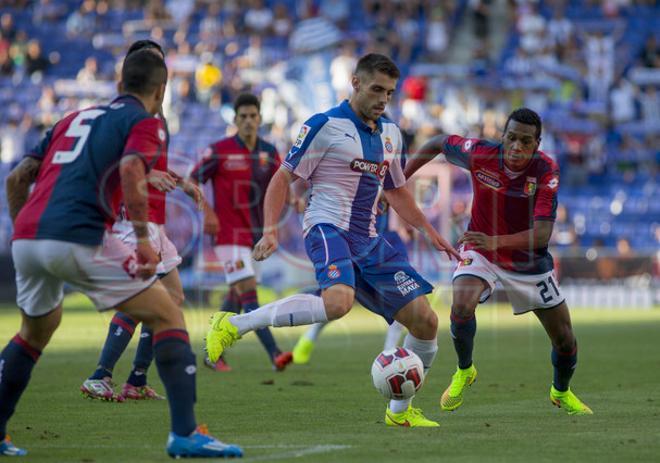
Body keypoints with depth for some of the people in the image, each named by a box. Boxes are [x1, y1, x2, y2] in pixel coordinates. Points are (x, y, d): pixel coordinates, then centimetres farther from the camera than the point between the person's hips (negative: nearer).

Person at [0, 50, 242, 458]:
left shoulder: (75, 118, 28)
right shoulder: (146, 122, 7)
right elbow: (130, 170, -15)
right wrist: (143, 238, -15)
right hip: (80, 239, -7)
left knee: (36, 332, 32)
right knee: (168, 317, 2)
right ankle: (185, 433, -7)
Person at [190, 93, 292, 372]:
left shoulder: (268, 152, 7)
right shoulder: (219, 151, -7)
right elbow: (192, 181, -2)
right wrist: (207, 211, -16)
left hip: (255, 233, 6)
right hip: (229, 233, -6)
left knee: (237, 296, 13)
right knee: (248, 292, -16)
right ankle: (274, 354, -25)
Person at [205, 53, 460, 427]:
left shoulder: (390, 134, 16)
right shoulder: (326, 126, -6)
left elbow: (396, 190, 30)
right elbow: (284, 178, -4)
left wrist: (430, 232, 25)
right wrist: (270, 230, -16)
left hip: (369, 241, 7)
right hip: (329, 228, -7)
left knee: (426, 322, 1)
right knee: (338, 302, -38)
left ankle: (400, 411, 18)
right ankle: (233, 325, -25)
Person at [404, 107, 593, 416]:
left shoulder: (546, 170, -25)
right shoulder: (480, 154, -21)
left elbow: (543, 233, -33)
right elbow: (437, 143, 0)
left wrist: (496, 241, -48)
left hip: (529, 262, 0)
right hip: (480, 251, 0)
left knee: (565, 341, 4)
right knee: (461, 306, -30)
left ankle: (561, 392, 38)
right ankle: (464, 371, -1)